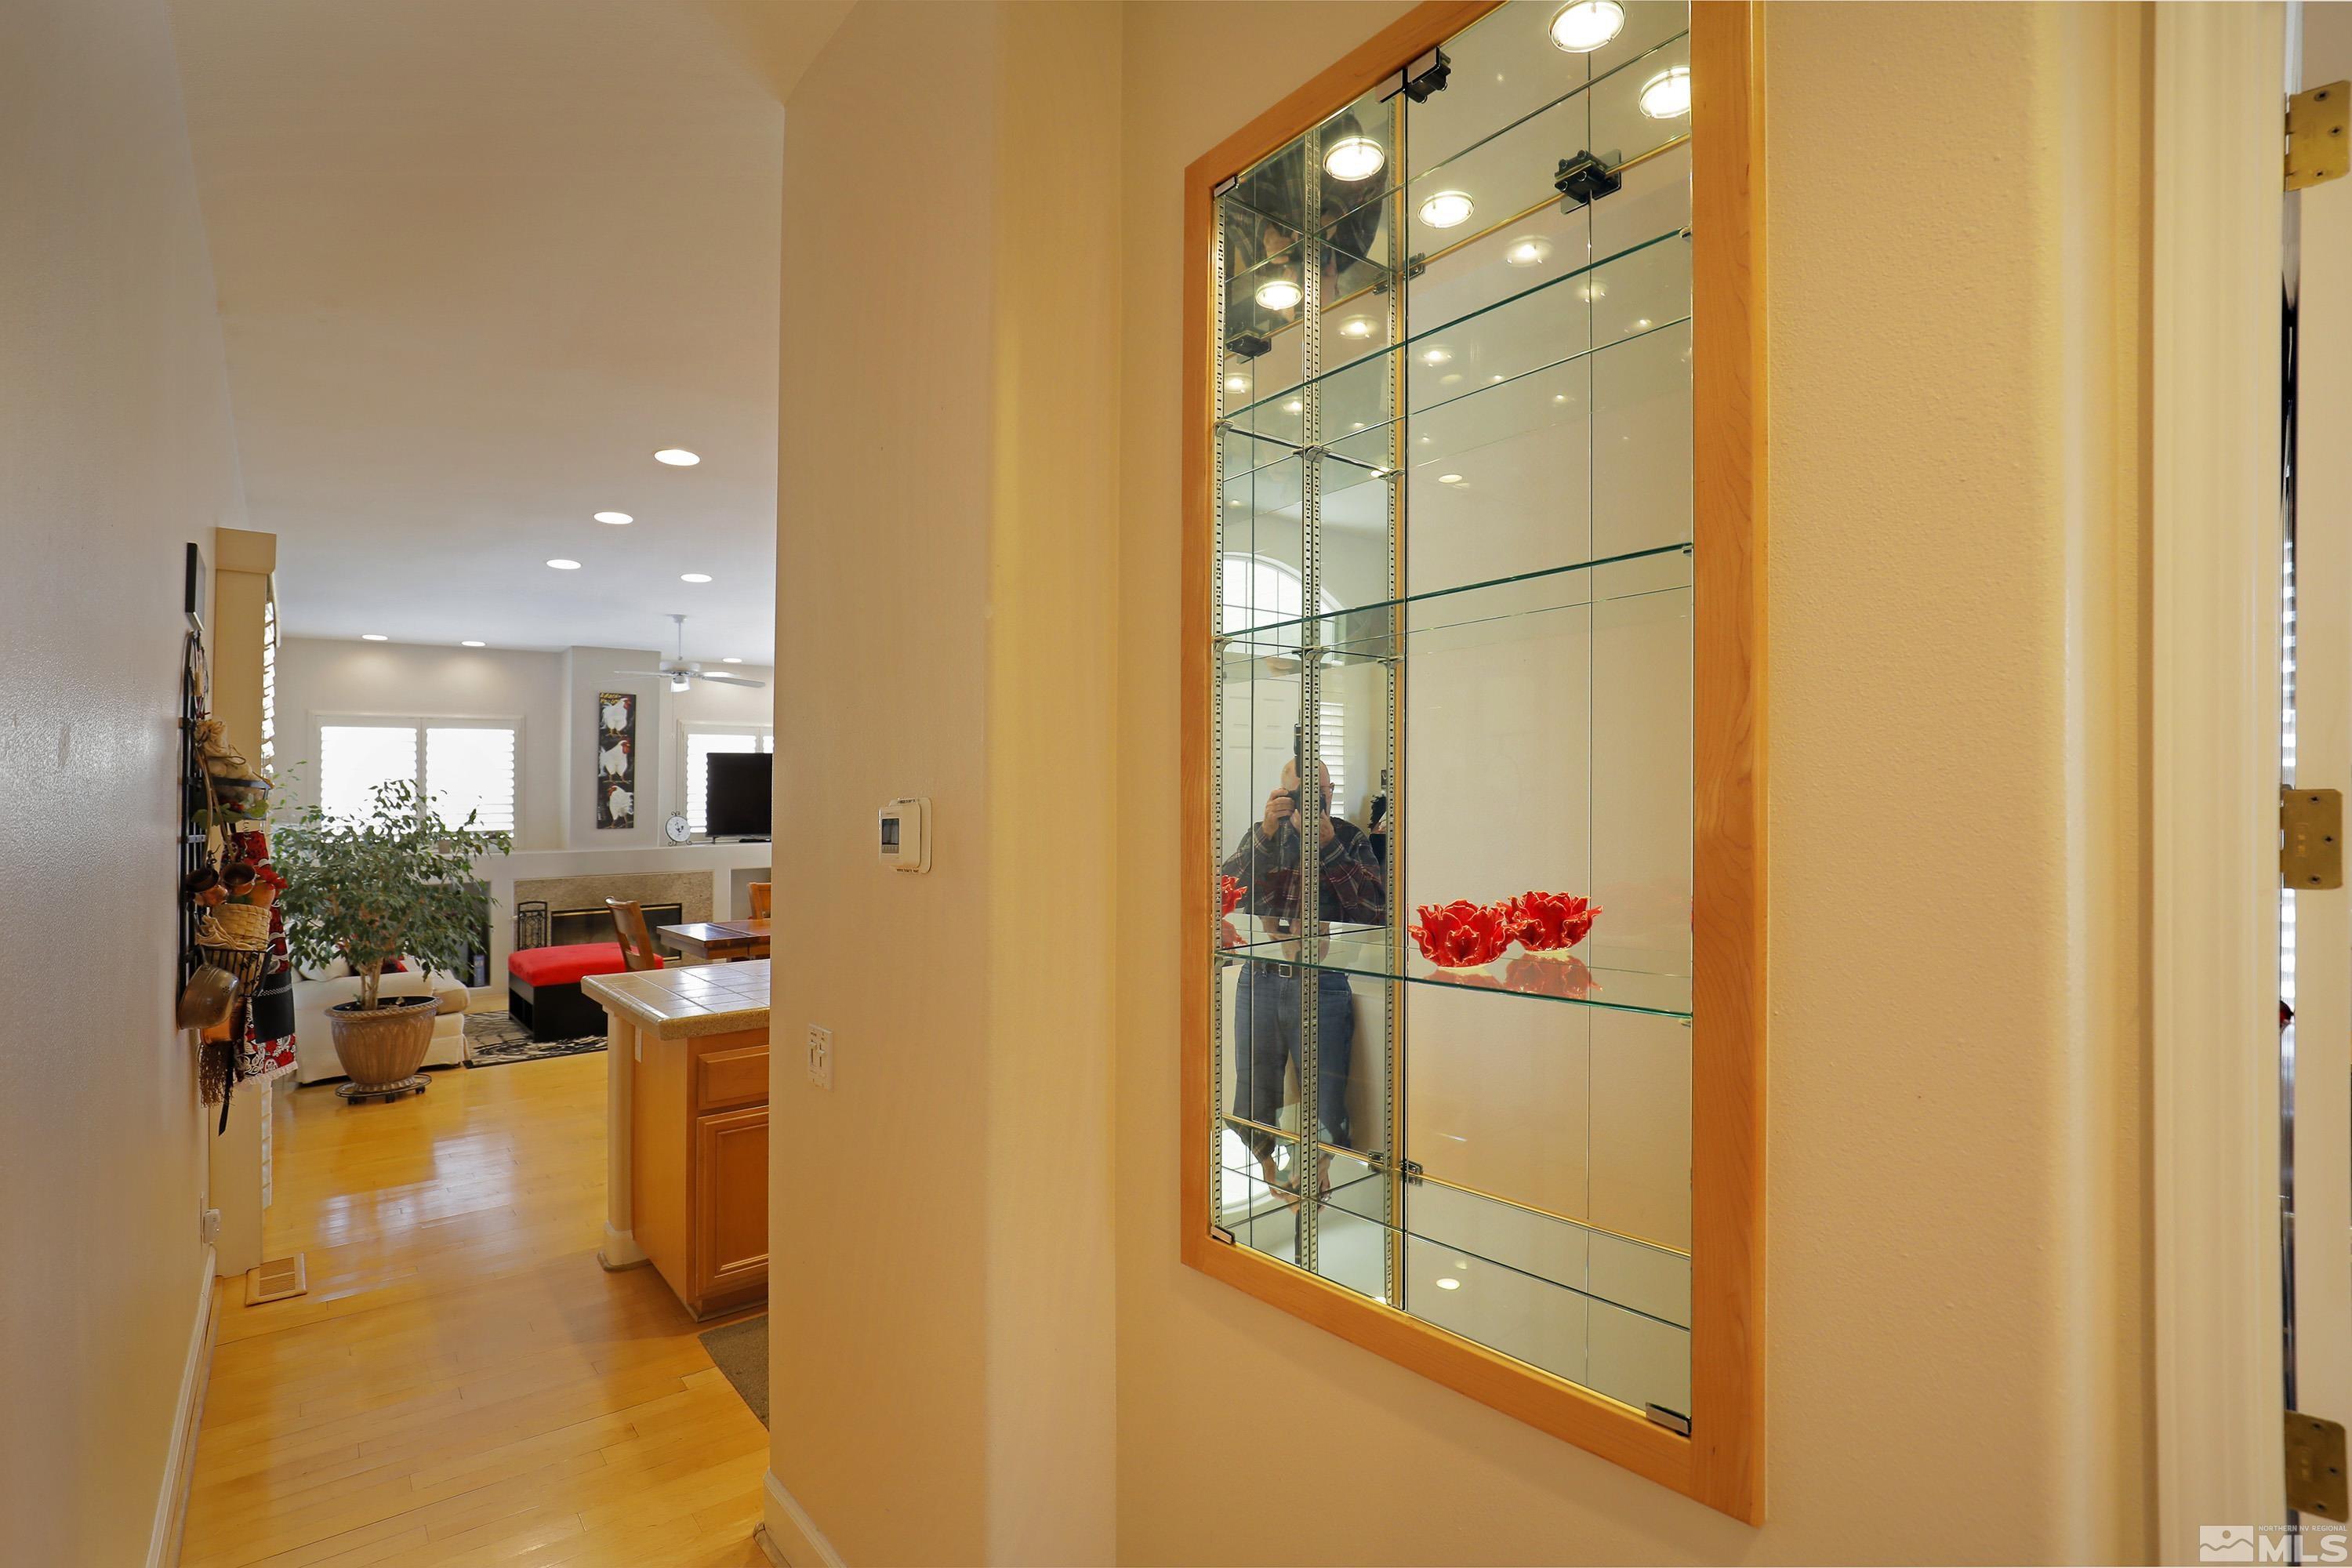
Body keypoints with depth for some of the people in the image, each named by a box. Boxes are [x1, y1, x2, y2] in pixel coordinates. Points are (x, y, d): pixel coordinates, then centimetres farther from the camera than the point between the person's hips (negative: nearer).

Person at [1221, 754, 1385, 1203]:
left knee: (1326, 1113, 3)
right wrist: (1267, 831, -17)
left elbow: (1376, 912, -11)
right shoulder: (1263, 835, 9)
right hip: (1260, 981, 2)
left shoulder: (1351, 839, 3)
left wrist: (1328, 845, -17)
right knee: (1252, 1107, 10)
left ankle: (1318, 1171, 34)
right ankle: (1274, 1178, 37)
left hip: (1322, 984, -2)